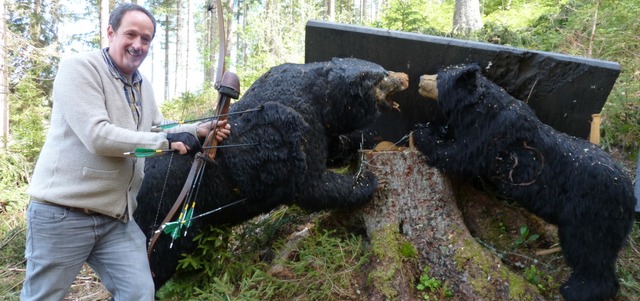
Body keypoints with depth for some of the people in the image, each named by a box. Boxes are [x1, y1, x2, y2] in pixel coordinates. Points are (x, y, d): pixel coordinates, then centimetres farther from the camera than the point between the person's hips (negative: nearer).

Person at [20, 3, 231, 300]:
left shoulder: (143, 86, 14)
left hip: (116, 218, 7)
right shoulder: (79, 67, -12)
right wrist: (167, 141, -21)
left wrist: (203, 128, 6)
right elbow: (97, 135, -23)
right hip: (62, 213, -6)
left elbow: (159, 130, 22)